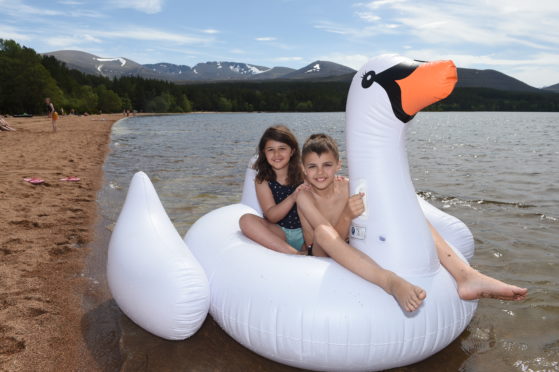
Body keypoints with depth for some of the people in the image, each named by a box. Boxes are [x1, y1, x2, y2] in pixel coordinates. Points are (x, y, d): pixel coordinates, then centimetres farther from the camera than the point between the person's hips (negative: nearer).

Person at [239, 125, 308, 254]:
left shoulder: (303, 174, -1)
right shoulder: (262, 180, -3)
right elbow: (271, 216, -13)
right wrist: (293, 197, -30)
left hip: (306, 231, 0)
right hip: (279, 233, 1)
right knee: (246, 220, -26)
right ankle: (294, 254, -34)